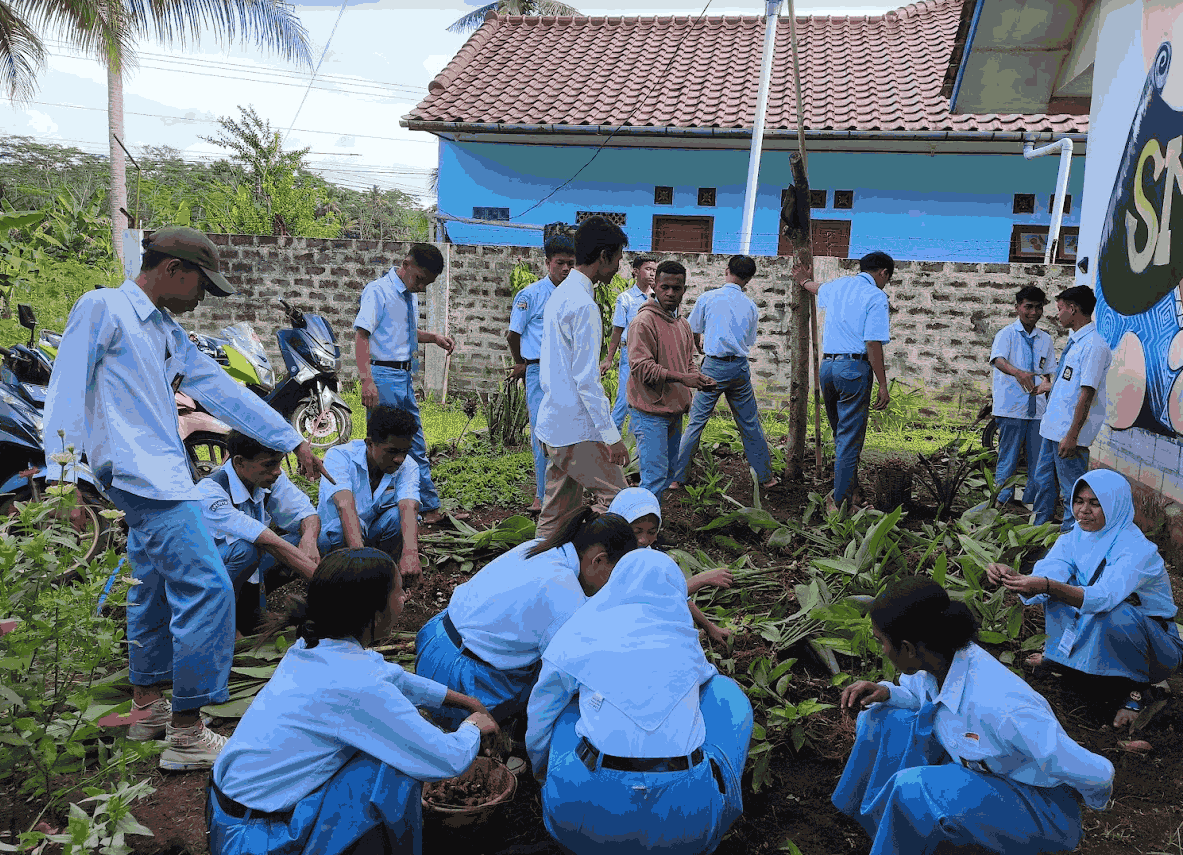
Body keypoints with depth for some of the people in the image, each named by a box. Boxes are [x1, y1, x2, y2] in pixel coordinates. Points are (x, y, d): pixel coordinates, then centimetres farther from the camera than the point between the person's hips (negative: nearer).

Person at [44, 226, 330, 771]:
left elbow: (224, 392, 19)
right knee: (207, 589, -13)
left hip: (161, 476, 10)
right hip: (140, 475, -10)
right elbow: (68, 391, -11)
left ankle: (149, 707, 33)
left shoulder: (165, 331, 20)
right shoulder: (102, 308, -5)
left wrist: (293, 441, 18)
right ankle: (186, 735, -6)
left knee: (156, 590, 18)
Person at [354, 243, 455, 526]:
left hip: (406, 377, 9)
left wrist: (434, 337, 11)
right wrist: (367, 380, -28)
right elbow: (361, 334, -18)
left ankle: (429, 508, 23)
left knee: (416, 447, 14)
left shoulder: (411, 296, 14)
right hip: (384, 376, -9)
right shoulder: (378, 291, -10)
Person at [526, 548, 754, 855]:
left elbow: (540, 719, 22)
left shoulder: (578, 635, 9)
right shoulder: (685, 640, 13)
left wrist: (541, 768, 43)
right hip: (686, 817, 0)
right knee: (725, 691, 21)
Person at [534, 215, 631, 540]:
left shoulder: (560, 295, 14)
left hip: (553, 424, 10)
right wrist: (611, 435, -19)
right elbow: (587, 378, -21)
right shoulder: (583, 305, -17)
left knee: (557, 511, 14)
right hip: (577, 429, -10)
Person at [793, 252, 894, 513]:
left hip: (827, 365, 7)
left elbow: (820, 290, 40)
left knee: (842, 435, 18)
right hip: (854, 367, -7)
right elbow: (873, 344, -14)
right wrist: (883, 386, -12)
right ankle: (840, 501, -1)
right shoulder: (876, 297, -7)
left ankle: (850, 490, 25)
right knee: (849, 439, -3)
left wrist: (805, 281, 64)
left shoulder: (838, 285, 14)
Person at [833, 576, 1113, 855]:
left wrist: (1096, 795, -4)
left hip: (1043, 815, -8)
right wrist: (886, 693, -11)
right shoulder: (937, 659, -14)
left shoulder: (998, 709, -38)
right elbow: (923, 697, 11)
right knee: (882, 718, -4)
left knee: (911, 789, -30)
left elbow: (1096, 774, -28)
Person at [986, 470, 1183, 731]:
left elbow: (1104, 597, -43)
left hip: (1157, 645, -5)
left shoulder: (1137, 549, -26)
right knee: (1062, 585, -13)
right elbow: (1042, 584, -22)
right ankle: (1061, 653, 10)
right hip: (1095, 633, 5)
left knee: (1117, 613, -35)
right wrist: (1011, 577, -43)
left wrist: (1048, 586, -58)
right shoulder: (1074, 540, -7)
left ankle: (1137, 688, -10)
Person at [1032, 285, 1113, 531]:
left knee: (1071, 489, 2)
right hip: (1053, 426, 10)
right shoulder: (1074, 341, 11)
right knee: (1044, 478, 19)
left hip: (1069, 431, -10)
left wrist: (1072, 436, -24)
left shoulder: (1094, 345, -18)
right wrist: (1050, 386, 40)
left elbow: (1087, 393, -22)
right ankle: (1040, 527, 33)